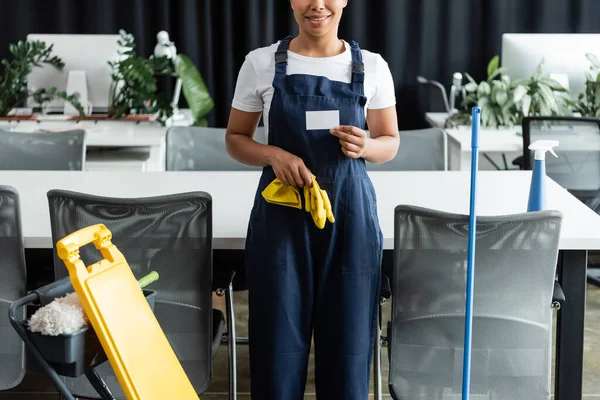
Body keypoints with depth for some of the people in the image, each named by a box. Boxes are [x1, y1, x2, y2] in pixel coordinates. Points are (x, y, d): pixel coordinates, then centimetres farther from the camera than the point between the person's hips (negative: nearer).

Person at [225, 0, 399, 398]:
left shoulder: (372, 66, 3)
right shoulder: (261, 63, 0)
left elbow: (391, 142, 11)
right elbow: (236, 139, 8)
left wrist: (364, 146, -12)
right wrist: (273, 155, -13)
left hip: (350, 212, 1)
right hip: (281, 213, 0)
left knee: (349, 340, 5)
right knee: (278, 338, 3)